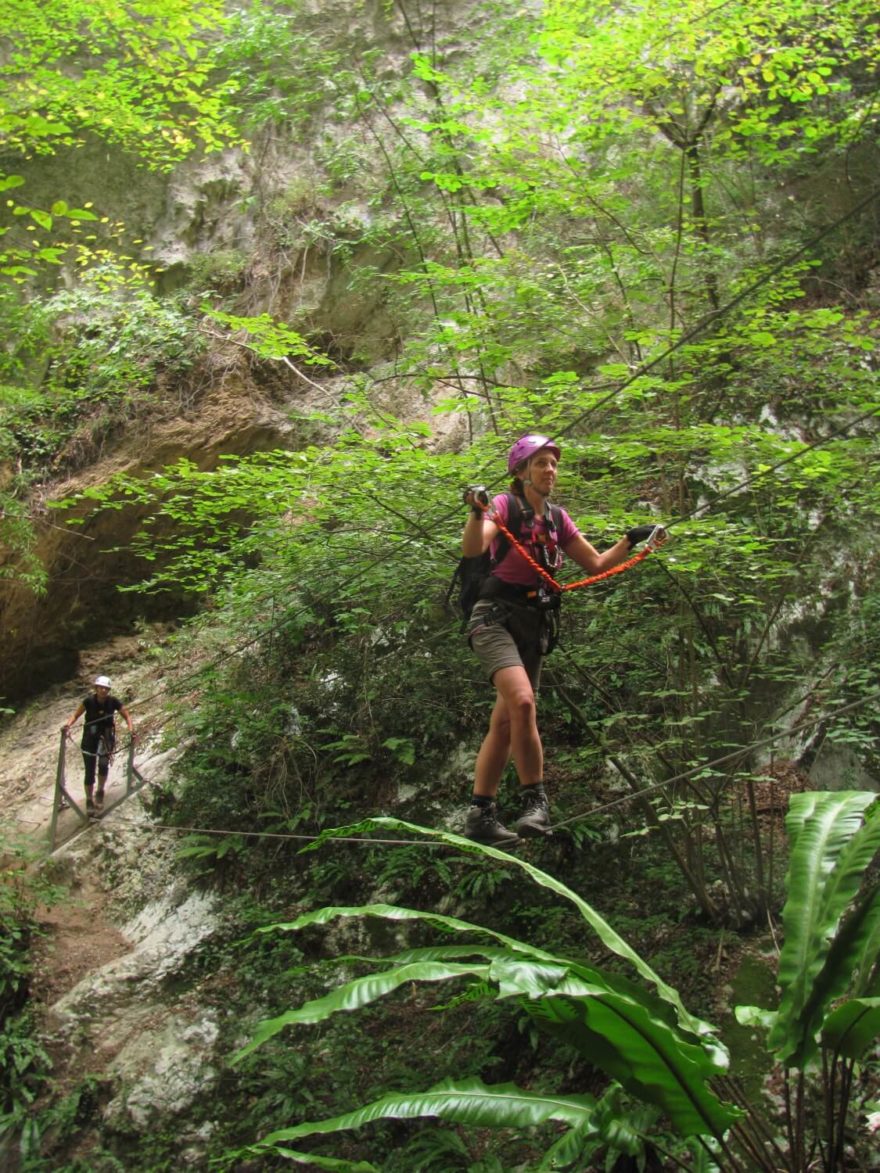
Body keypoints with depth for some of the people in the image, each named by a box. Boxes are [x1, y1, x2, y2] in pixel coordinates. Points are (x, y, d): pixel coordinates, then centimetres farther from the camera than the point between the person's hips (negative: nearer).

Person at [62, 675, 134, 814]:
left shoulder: (113, 702, -13)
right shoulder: (88, 701, -15)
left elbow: (126, 715, -5)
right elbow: (76, 715, -9)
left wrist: (130, 728, -22)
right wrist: (68, 725, -28)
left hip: (106, 736, 0)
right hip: (90, 737, 0)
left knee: (103, 764, -17)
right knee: (89, 771, 0)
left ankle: (100, 791, 8)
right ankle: (89, 801, 14)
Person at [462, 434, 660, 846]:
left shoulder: (558, 518, 14)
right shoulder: (505, 505, -4)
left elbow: (597, 564, 19)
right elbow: (471, 549, -21)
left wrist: (632, 540, 7)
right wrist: (477, 513, -39)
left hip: (534, 626, 6)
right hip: (495, 617, -6)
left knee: (504, 723, 4)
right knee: (522, 701, -27)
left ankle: (480, 813, 9)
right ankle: (535, 800, -17)